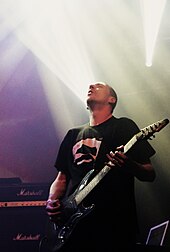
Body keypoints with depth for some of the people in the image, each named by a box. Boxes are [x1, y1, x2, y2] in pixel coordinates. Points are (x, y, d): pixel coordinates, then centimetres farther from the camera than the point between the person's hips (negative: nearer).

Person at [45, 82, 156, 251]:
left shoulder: (123, 127, 6)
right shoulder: (73, 134, 20)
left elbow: (150, 174, 2)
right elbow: (61, 178, 22)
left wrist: (129, 165, -20)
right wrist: (52, 201, 1)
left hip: (113, 224, -4)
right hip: (73, 222, 4)